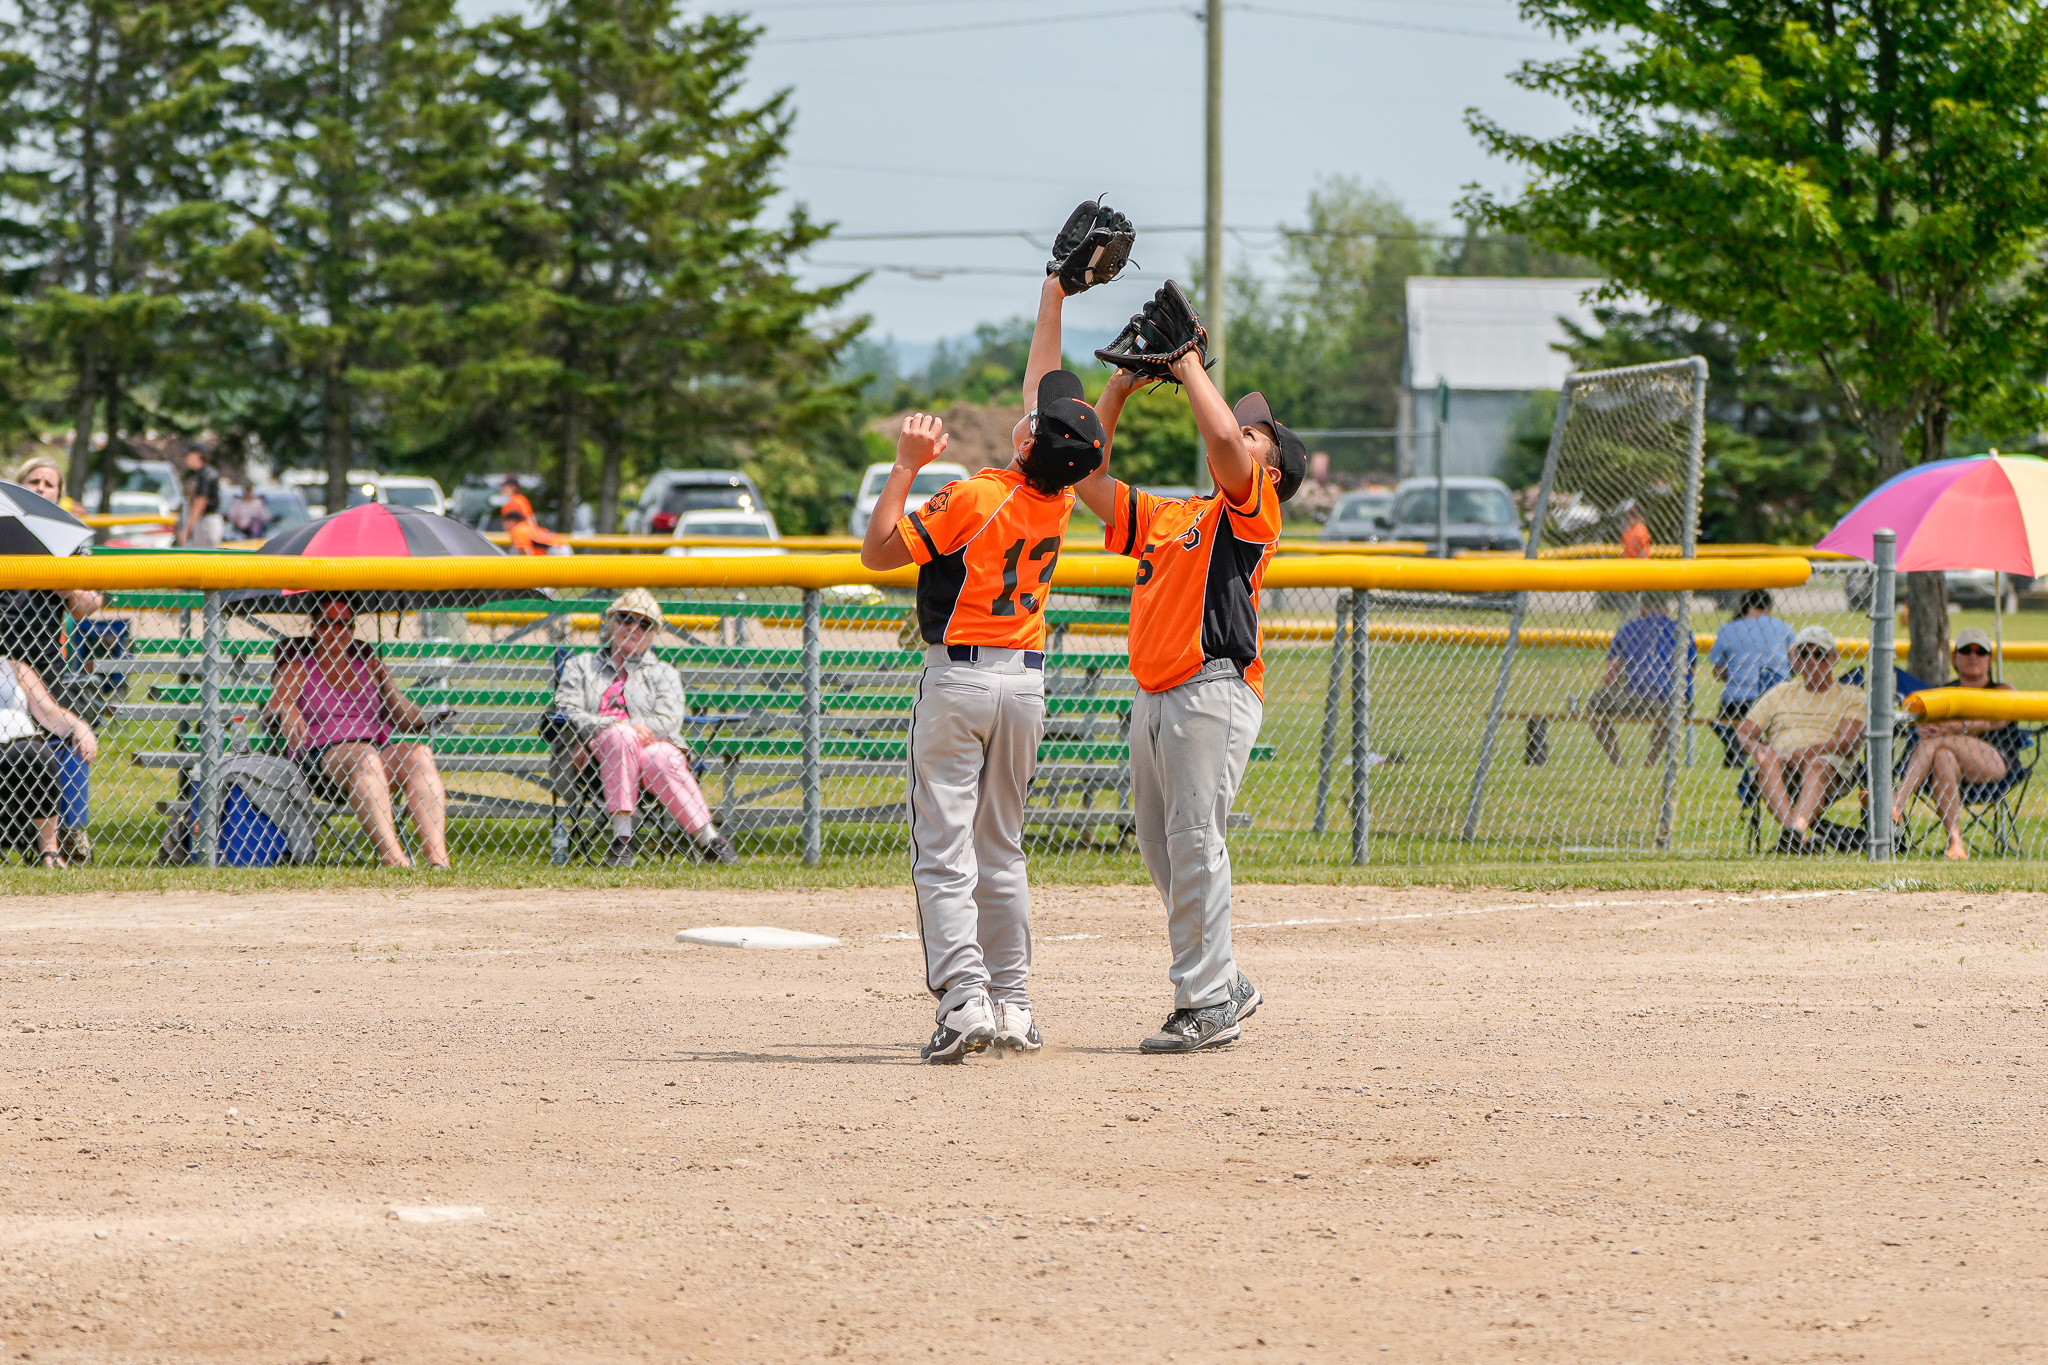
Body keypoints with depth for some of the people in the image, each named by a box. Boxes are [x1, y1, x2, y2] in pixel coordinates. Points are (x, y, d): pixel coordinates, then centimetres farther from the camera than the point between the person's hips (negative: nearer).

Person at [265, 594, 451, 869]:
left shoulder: (368, 666, 20)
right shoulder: (299, 668, 12)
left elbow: (414, 722, 17)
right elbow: (272, 706, -6)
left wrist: (388, 685, 0)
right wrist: (286, 709, -30)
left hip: (378, 750, 4)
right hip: (321, 757, -4)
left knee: (419, 756, -27)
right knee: (366, 756, -37)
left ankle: (438, 860, -41)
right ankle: (390, 856, -50)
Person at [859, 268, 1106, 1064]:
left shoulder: (975, 498, -18)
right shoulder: (1059, 499, 0)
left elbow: (878, 552, -10)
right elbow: (1045, 382, 13)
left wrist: (906, 467, -8)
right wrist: (1053, 299, 20)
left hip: (958, 677, -6)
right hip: (1026, 681, 6)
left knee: (944, 852, -7)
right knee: (1001, 850, 14)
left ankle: (963, 999, -19)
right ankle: (1013, 1008, 12)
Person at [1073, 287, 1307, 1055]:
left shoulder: (1252, 510, 0)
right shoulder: (1163, 517, 22)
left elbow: (1223, 436, -17)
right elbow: (1086, 479, 23)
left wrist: (1188, 363, -4)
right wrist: (1120, 390, 17)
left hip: (1214, 693, -8)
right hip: (1155, 697, 8)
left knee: (1194, 845, -12)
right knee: (1162, 852, 10)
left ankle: (1204, 1006, -9)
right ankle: (1227, 988, 20)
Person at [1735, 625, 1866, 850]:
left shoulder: (1850, 696, 18)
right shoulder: (1781, 693, 26)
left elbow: (1848, 740, -1)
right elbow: (1743, 732, 16)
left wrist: (1807, 751, -17)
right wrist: (1758, 749, -10)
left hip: (1831, 765, -2)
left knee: (1817, 765, -37)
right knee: (1767, 760, -33)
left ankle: (1800, 827, -61)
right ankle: (1793, 830, -55)